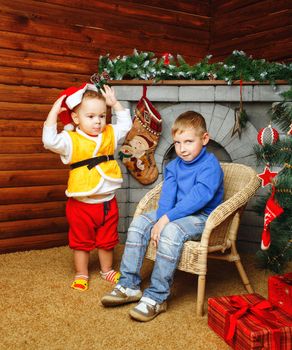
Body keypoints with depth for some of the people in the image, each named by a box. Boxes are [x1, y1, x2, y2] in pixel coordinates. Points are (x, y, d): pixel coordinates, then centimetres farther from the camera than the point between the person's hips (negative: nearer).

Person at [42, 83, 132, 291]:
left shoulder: (109, 134, 3)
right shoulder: (71, 140, -13)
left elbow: (126, 124, 16)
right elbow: (50, 141, -29)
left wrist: (115, 103, 8)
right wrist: (54, 111, -28)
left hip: (108, 202, 4)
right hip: (82, 204, -4)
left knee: (107, 241, 20)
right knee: (82, 242, 13)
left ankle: (107, 270, 40)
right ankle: (81, 274, 32)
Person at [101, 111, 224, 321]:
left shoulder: (210, 165, -15)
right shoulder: (175, 165, 8)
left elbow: (197, 198, -26)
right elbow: (167, 197, -1)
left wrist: (166, 219, -28)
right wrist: (159, 220, -19)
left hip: (201, 217, -7)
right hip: (175, 215, 8)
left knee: (171, 231, -35)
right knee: (139, 223, -7)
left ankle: (156, 297, -26)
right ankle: (129, 285, -4)